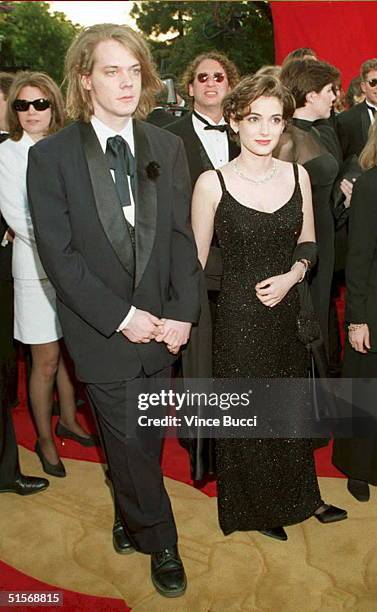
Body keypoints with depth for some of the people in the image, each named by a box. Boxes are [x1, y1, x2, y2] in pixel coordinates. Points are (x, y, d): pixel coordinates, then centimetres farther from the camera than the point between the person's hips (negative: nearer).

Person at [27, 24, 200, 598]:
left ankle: (132, 517, 44)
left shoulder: (167, 147, 3)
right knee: (128, 443, 9)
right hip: (102, 331, -3)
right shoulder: (50, 156, -7)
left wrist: (182, 312, -8)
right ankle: (159, 542, 32)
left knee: (145, 438, 17)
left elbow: (181, 236, 2)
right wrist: (121, 316, -15)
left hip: (160, 325, 3)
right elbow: (59, 254, -11)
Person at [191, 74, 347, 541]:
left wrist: (291, 276, -9)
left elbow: (307, 244, 9)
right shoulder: (213, 183, -11)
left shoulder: (298, 175, 0)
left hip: (288, 311, 4)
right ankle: (254, 507, 38)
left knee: (292, 406, 19)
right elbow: (196, 260, -5)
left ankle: (298, 497, 44)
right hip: (239, 315, -3)